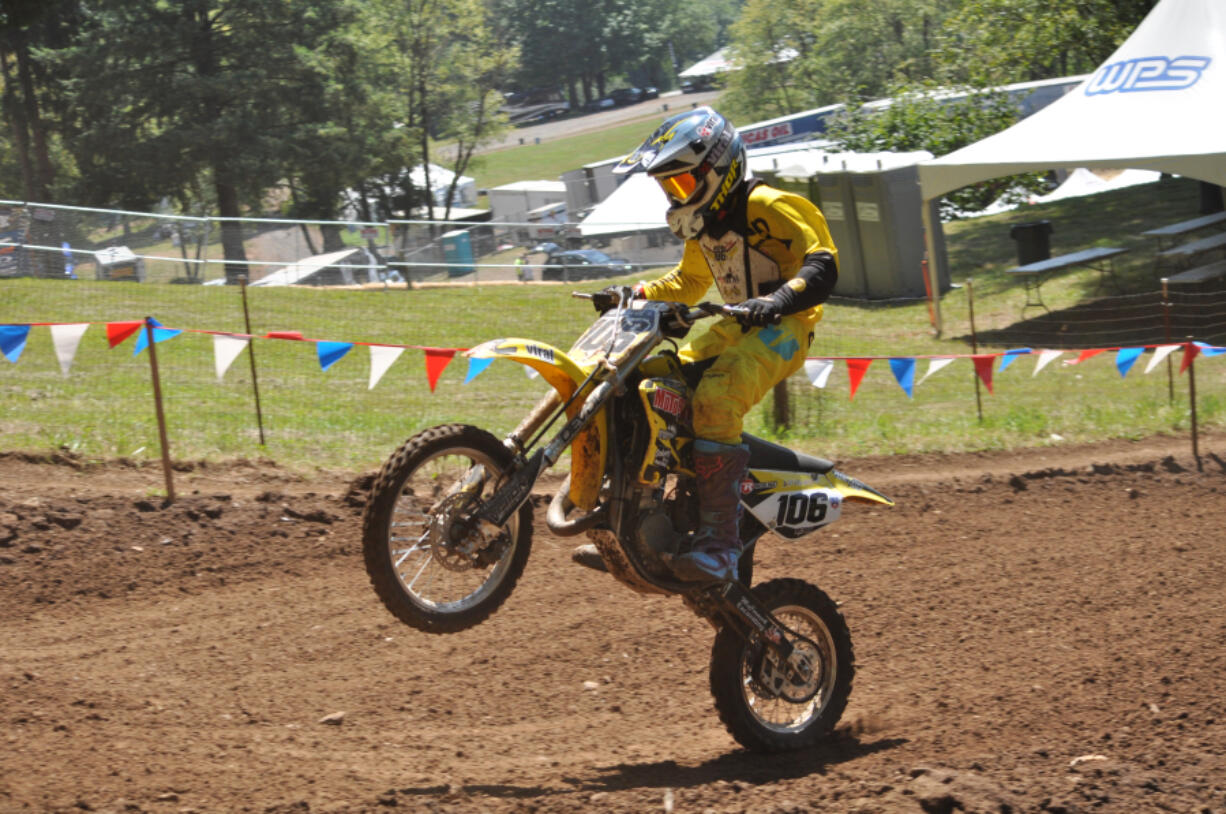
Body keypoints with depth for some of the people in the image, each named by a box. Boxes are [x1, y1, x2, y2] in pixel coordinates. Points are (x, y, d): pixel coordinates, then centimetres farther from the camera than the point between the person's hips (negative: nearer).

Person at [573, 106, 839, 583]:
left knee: (715, 400, -34)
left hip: (782, 329, -9)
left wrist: (776, 300, -40)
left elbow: (823, 266, -23)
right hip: (735, 328, 9)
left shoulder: (768, 209, -13)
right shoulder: (703, 225, 16)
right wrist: (637, 295, 15)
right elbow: (689, 282, 32)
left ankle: (719, 546, -38)